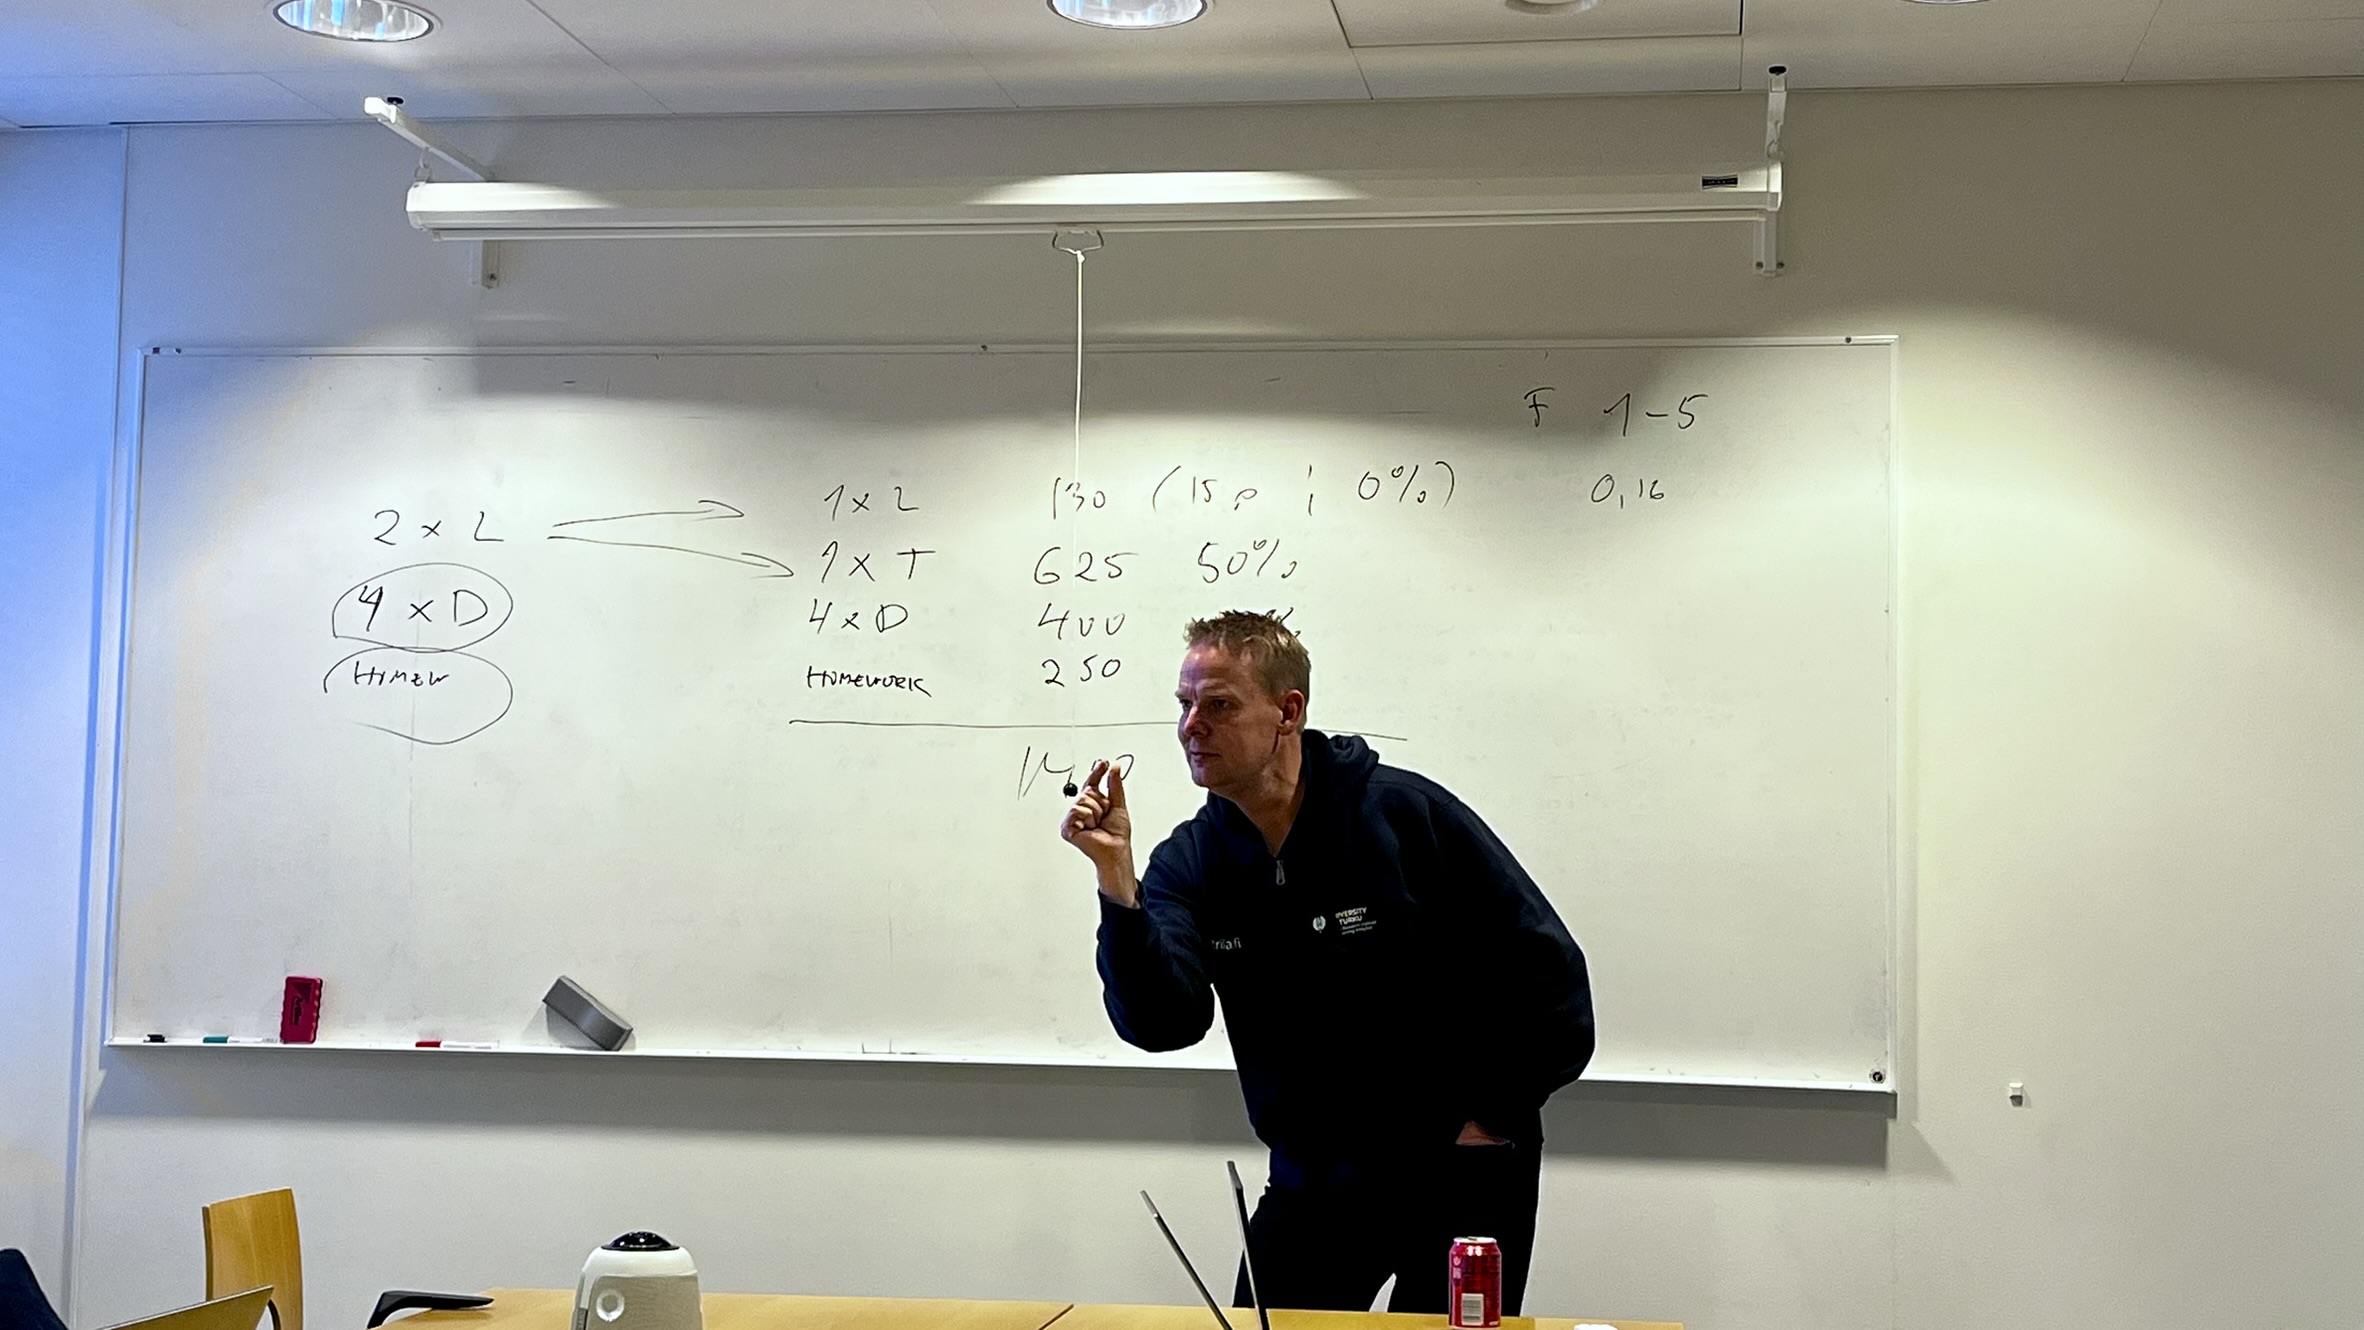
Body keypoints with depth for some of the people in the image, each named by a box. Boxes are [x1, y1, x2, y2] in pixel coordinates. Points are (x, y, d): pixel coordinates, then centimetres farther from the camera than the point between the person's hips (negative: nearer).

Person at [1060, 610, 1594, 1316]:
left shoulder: (1408, 814, -15)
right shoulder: (1189, 863, -3)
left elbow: (1550, 973, -10)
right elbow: (1162, 1023, -17)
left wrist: (1492, 1123, -8)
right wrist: (1117, 885, -28)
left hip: (1459, 1175, -3)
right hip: (1312, 1181, 4)